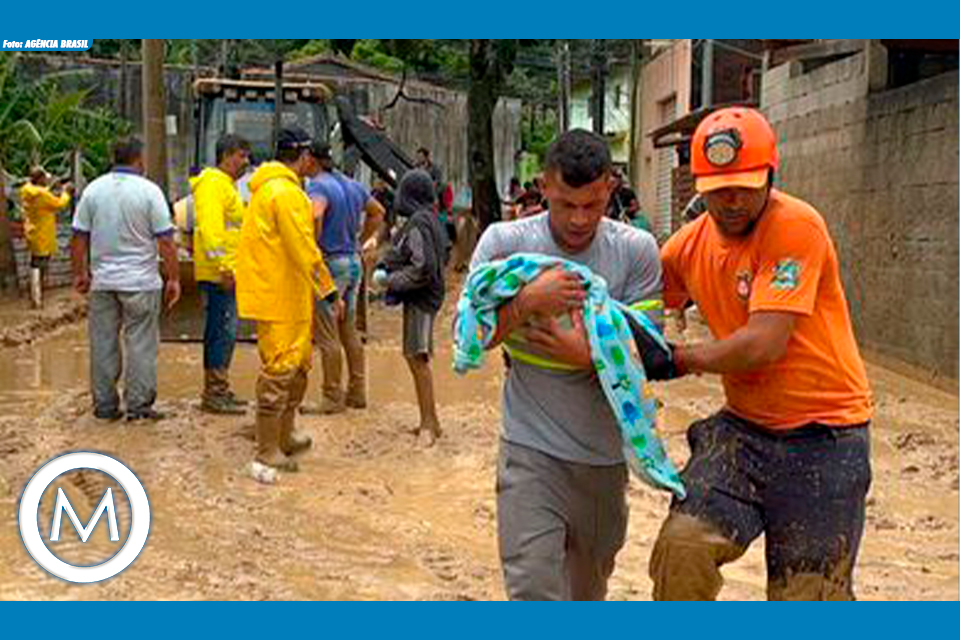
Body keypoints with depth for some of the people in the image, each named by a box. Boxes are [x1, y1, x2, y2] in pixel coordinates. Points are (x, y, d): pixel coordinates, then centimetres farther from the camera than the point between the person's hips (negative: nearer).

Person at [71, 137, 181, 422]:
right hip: (140, 281, -4)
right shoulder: (149, 191, -8)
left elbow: (79, 237, 5)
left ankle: (105, 405, 15)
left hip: (102, 281, 4)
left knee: (103, 344, 10)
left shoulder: (93, 190, 3)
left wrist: (80, 273, 16)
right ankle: (138, 405, 4)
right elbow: (165, 241, -10)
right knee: (141, 344, 3)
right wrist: (174, 278, -3)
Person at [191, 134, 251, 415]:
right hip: (218, 274, -11)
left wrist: (231, 266, 23)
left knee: (222, 332, 13)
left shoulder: (227, 185, 22)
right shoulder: (213, 183, -12)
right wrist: (224, 266, -25)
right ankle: (215, 394, -6)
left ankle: (217, 390, 19)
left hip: (225, 273, 11)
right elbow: (211, 228, -22)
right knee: (223, 331, -9)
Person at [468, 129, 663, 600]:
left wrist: (590, 355, -25)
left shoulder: (636, 250, -5)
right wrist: (528, 302, -23)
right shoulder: (505, 242, -6)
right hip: (531, 450, -2)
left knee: (589, 589, 20)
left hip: (606, 452, 2)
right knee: (533, 590, -10)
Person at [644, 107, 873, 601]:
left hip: (824, 435, -5)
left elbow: (763, 345, -24)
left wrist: (679, 360, -10)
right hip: (743, 428, 5)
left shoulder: (796, 227, -18)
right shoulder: (691, 244, 3)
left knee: (807, 598, 4)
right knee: (682, 545, -13)